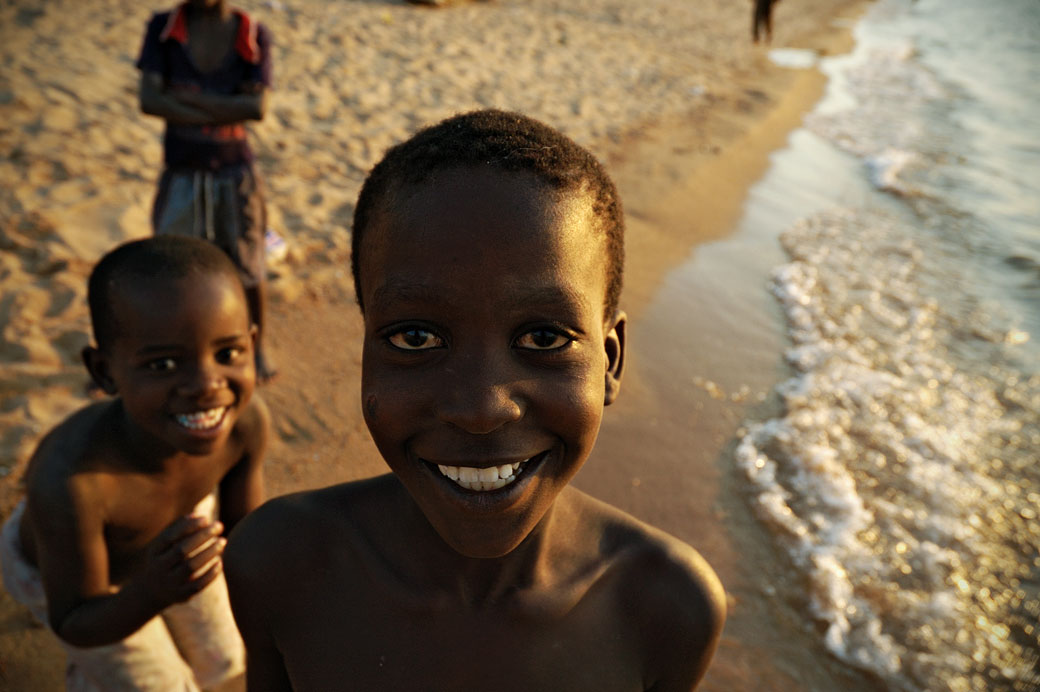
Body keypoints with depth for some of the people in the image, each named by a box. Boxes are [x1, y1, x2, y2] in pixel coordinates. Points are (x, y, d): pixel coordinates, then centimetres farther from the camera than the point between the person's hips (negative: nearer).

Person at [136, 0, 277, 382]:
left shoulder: (253, 34, -5)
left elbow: (257, 106, -17)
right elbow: (150, 100, -15)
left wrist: (187, 97, -19)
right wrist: (221, 114, -20)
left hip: (235, 170, -1)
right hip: (181, 172, 1)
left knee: (248, 268, 10)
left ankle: (257, 348, 31)